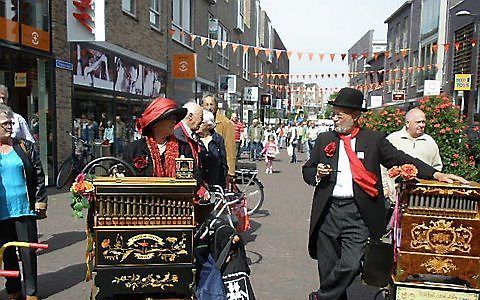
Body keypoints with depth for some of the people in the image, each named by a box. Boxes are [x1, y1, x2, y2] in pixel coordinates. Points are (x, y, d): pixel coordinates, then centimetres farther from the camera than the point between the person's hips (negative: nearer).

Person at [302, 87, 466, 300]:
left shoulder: (374, 139, 5)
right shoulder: (324, 139, 11)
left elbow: (401, 160, 0)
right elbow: (307, 170, 16)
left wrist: (435, 174, -10)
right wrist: (317, 174, -6)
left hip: (357, 213, -2)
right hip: (327, 211, 3)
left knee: (351, 265, -12)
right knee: (328, 268, 10)